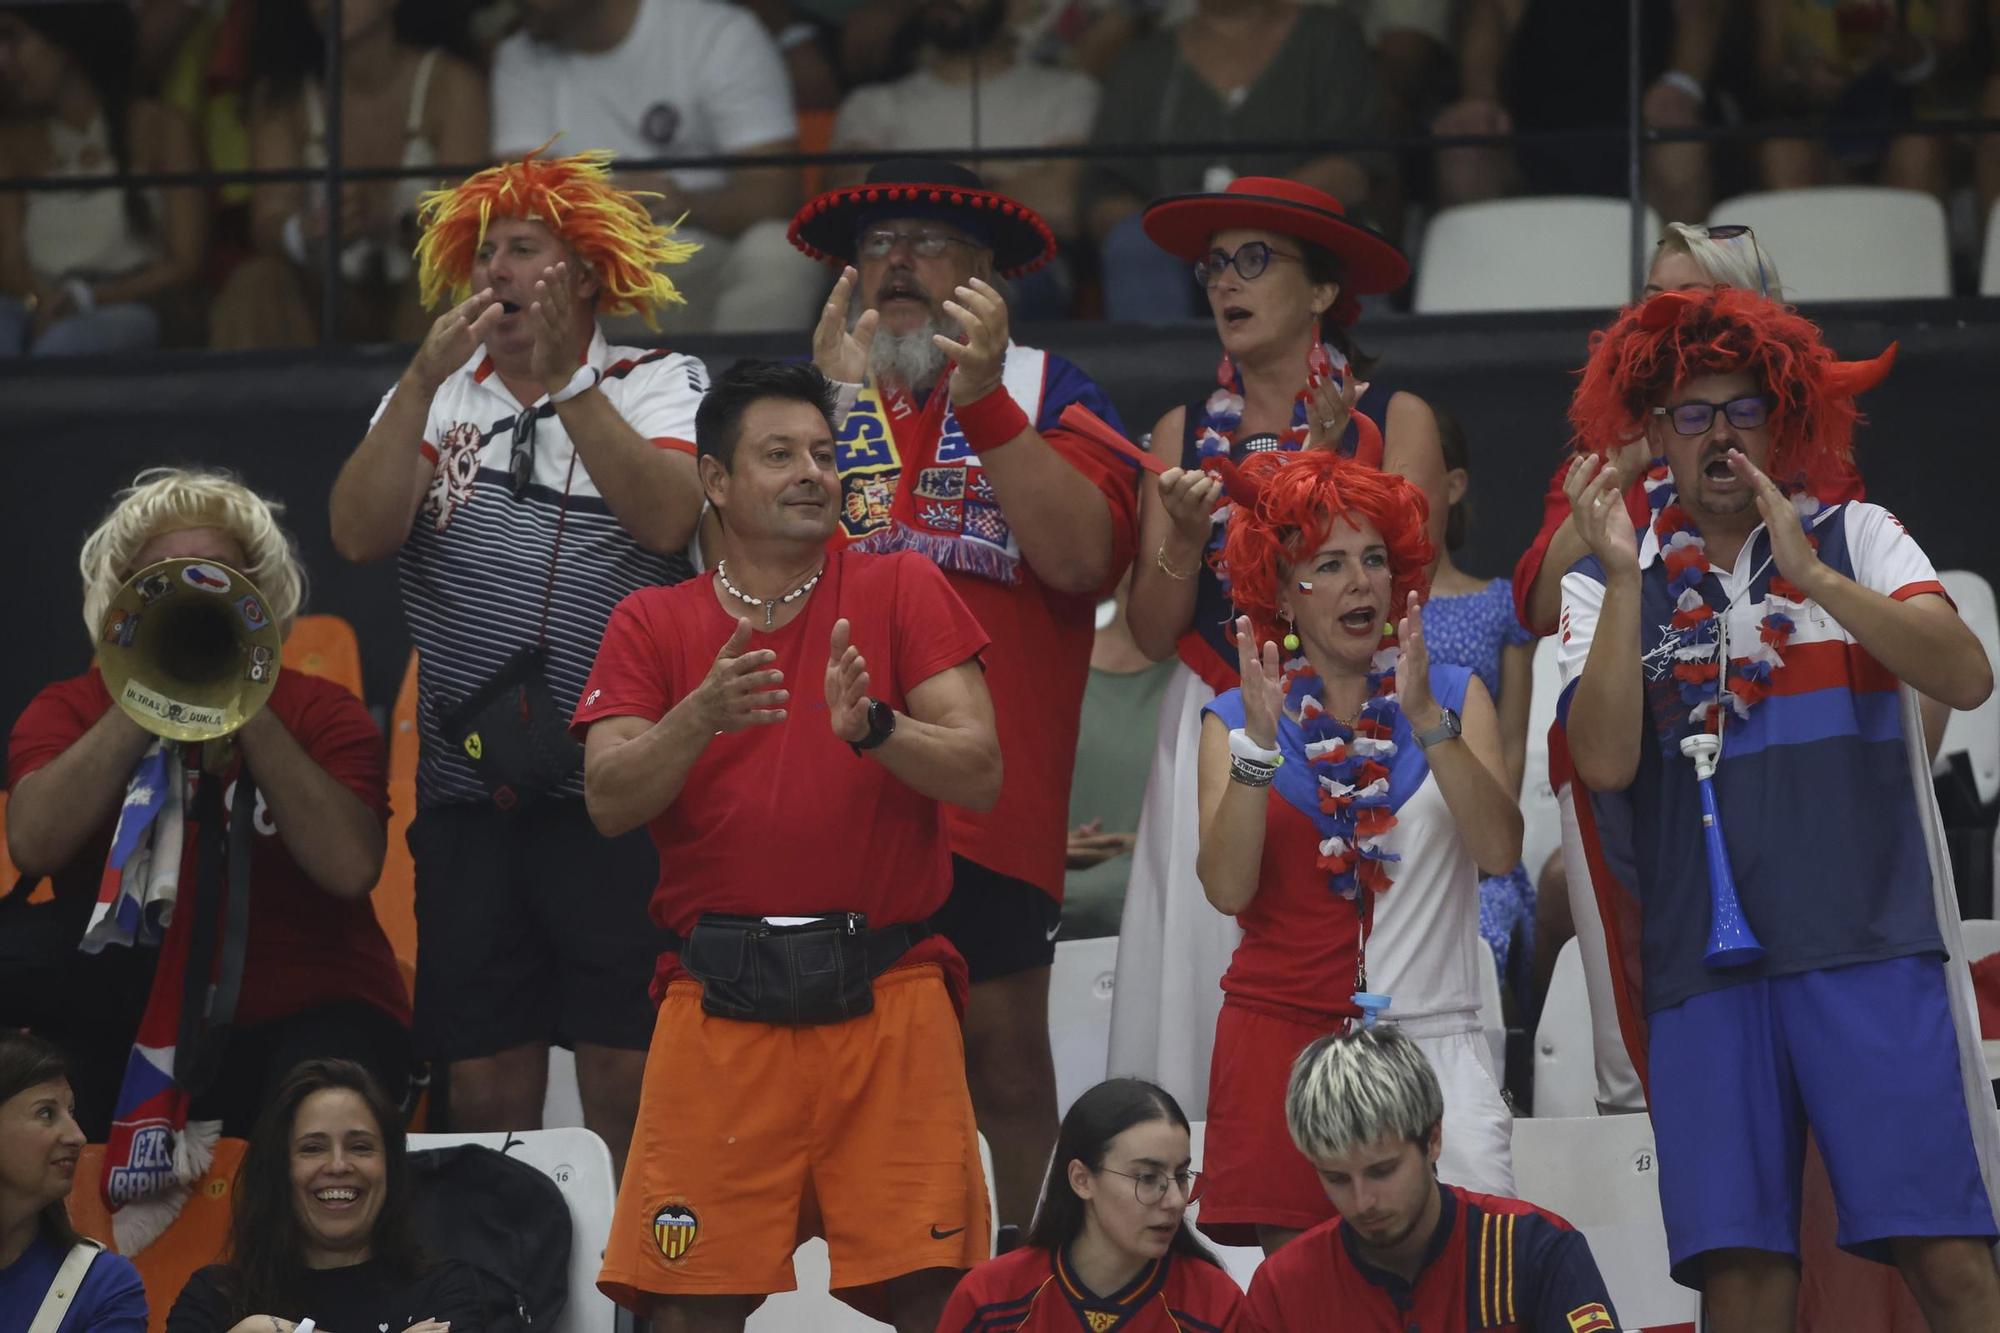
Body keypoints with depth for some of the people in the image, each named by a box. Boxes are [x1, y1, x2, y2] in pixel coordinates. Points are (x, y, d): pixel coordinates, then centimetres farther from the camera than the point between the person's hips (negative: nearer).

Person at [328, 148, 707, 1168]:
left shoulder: (656, 386, 6)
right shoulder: (436, 397, 14)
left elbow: (666, 518, -14)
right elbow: (361, 534, -3)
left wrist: (568, 380, -18)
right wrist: (425, 380, -12)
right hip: (467, 790, 3)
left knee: (625, 1080, -7)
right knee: (486, 1080, 4)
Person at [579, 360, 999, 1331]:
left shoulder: (901, 591, 9)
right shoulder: (652, 624, 11)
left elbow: (979, 774, 0)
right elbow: (609, 802, -2)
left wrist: (872, 728, -19)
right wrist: (702, 718, -19)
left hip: (887, 995, 0)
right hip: (720, 1004, 0)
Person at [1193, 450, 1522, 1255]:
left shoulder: (1452, 697, 9)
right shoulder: (1235, 719, 8)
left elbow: (1499, 850, -6)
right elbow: (1227, 888, -6)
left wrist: (1427, 719, -15)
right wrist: (1259, 740, -15)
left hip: (1429, 1036, 0)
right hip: (1281, 1033, 0)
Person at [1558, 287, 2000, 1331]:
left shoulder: (1853, 539, 11)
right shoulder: (1605, 586, 13)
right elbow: (1606, 761, -3)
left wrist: (1813, 575, -14)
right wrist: (1625, 581, -9)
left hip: (1871, 949, -1)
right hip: (1704, 963, 1)